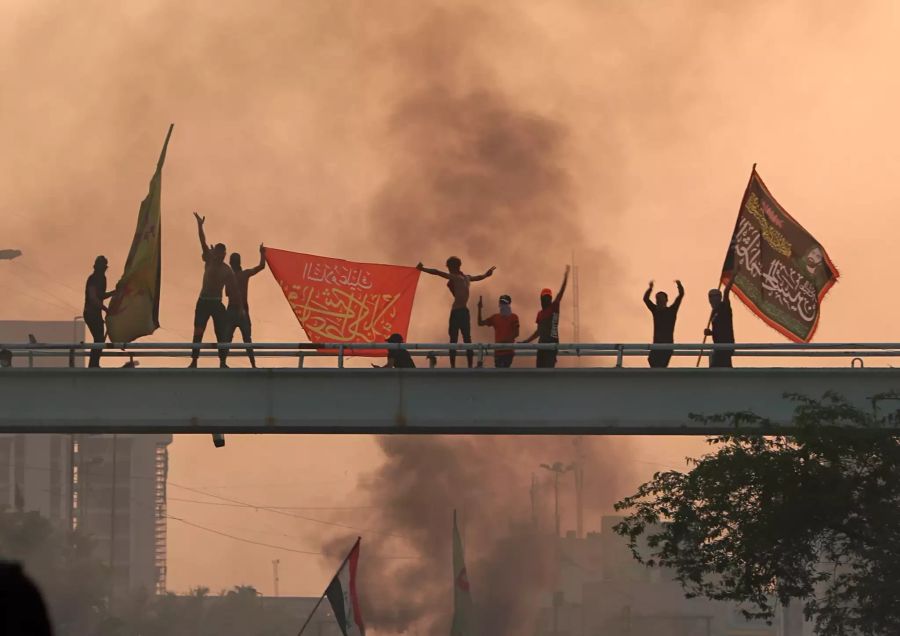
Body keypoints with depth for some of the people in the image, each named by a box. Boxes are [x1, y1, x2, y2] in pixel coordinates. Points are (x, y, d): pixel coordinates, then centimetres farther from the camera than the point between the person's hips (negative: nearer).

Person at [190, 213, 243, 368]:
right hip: (203, 302, 1)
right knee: (198, 333, -4)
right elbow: (203, 243, -10)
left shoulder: (227, 271, -2)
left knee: (222, 334, -3)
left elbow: (235, 290, -1)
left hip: (217, 304, -1)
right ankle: (194, 362, -3)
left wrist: (240, 307, -5)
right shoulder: (209, 261, 2)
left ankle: (222, 363, 4)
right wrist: (199, 225, -22)